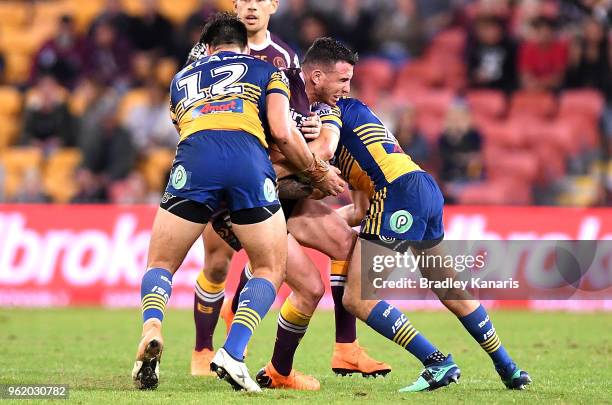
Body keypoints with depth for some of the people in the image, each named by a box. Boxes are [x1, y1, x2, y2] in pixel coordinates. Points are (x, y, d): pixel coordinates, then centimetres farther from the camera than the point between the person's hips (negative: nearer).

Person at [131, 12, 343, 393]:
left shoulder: (181, 79, 36)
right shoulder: (265, 69, 27)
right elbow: (282, 133, 11)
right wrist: (317, 173, 26)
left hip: (193, 157, 1)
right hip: (250, 160, -1)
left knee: (160, 264, 15)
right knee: (271, 269, 14)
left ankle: (152, 327, -17)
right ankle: (233, 354, -8)